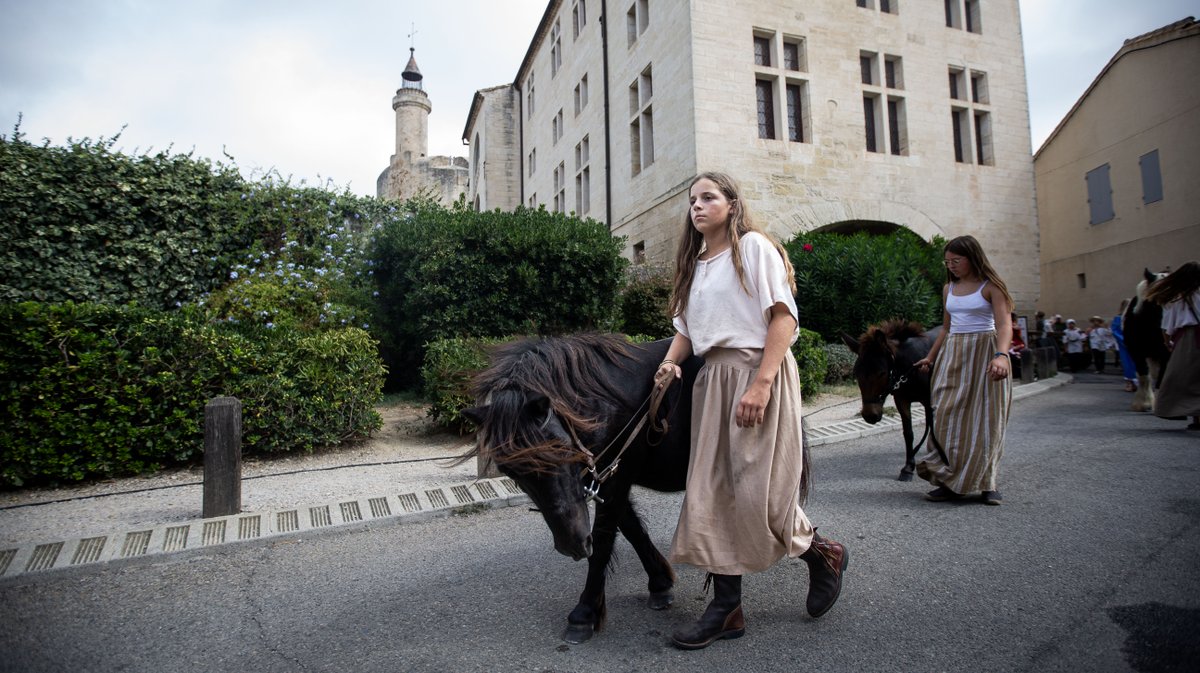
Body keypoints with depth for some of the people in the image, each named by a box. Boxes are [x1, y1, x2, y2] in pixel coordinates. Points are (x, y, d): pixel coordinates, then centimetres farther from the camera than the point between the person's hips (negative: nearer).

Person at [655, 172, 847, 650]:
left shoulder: (753, 247, -2)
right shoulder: (695, 264, 19)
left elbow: (783, 318, -11)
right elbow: (686, 328, 17)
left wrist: (760, 385, -21)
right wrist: (670, 363, -5)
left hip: (759, 372, -7)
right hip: (712, 378, 7)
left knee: (758, 491, -6)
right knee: (713, 490, 3)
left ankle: (822, 554, 24)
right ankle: (727, 609, 12)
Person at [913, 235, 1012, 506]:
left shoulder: (991, 287, -5)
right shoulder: (949, 289, 12)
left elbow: (1004, 325, -17)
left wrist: (1001, 355, -34)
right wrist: (930, 358, 22)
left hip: (984, 353, -5)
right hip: (952, 356, 5)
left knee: (984, 418, -1)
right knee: (948, 415, -2)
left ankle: (986, 483, 10)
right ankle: (952, 481, 4)